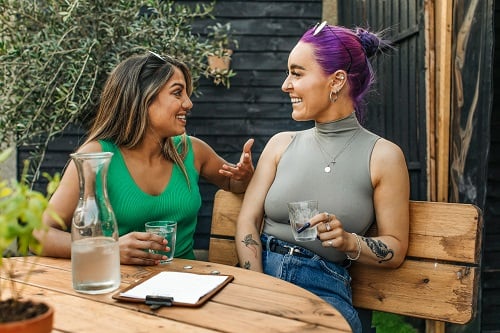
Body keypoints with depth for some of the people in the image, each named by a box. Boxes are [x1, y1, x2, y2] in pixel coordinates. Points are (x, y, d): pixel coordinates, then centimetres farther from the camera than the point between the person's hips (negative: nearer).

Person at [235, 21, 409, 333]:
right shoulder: (281, 144, 8)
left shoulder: (383, 155, -1)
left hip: (323, 287, -1)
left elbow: (395, 250, 3)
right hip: (262, 273, 2)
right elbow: (248, 220, 3)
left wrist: (349, 242, -17)